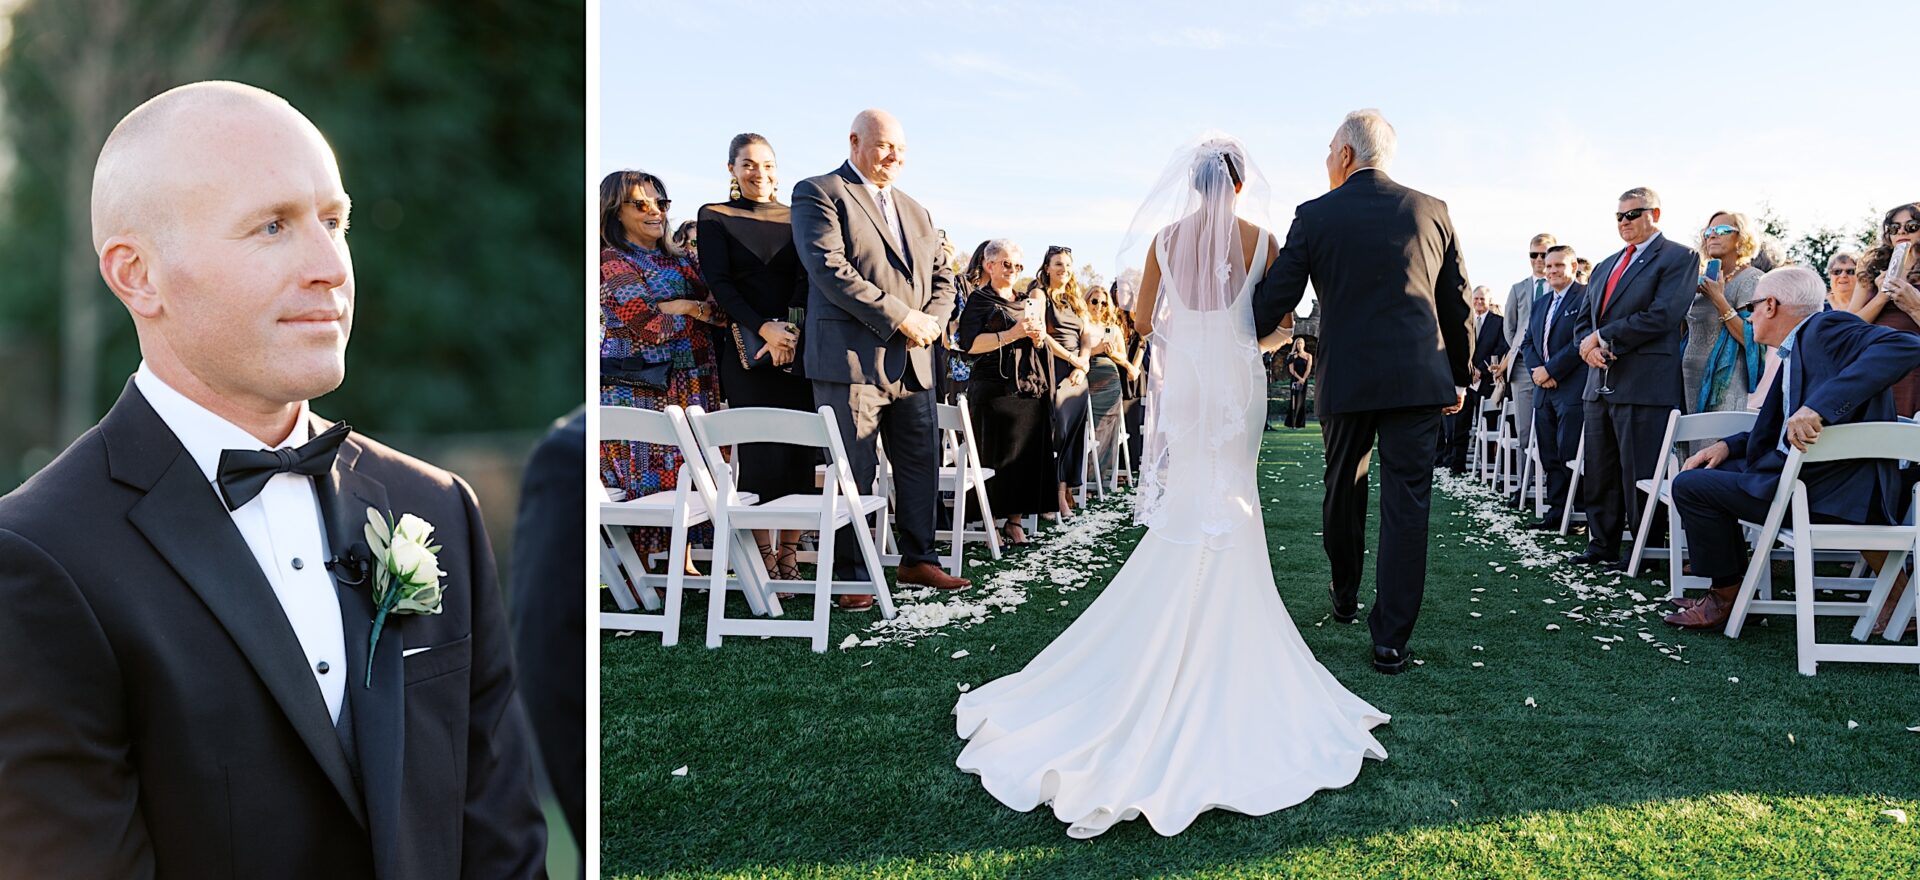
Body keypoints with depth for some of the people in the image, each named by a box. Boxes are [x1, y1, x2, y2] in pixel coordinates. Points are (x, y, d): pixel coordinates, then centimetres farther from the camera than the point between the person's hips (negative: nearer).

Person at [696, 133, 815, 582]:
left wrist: (793, 327, -13)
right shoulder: (715, 217, 7)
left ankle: (789, 554, 7)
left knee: (800, 448, -1)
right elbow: (718, 281, -2)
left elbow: (807, 277, 5)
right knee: (758, 450, -6)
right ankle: (765, 559, 1)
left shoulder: (795, 217, 14)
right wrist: (765, 328, -15)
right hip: (747, 346, -3)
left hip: (800, 342, 3)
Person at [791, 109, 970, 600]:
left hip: (914, 361, 7)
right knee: (854, 472, -3)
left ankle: (917, 559, 23)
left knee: (922, 464, 10)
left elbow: (942, 277, 21)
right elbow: (829, 267, -14)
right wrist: (899, 318, -16)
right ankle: (850, 575, 6)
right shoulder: (819, 193, -1)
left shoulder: (915, 211, 22)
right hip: (851, 357, -7)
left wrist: (931, 321, -2)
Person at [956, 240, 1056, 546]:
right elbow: (970, 343, -11)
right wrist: (1012, 334, -18)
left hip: (1031, 387, 6)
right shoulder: (979, 300, 2)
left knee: (1028, 454, 1)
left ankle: (1014, 520, 7)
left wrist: (1037, 335, 0)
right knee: (996, 456, -8)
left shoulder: (1026, 301, 21)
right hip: (996, 390, -6)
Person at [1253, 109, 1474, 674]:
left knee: (1343, 492, 19)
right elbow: (1458, 305, 9)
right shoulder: (1433, 212, 6)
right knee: (1406, 505, 1)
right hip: (1419, 379, 1)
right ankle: (1391, 641, 0)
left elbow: (1274, 301, -2)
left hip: (1346, 379, 0)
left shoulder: (1314, 217, -2)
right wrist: (1459, 376, 19)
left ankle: (1344, 599, 37)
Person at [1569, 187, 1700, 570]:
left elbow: (1661, 316, -15)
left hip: (1645, 383, -8)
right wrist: (1589, 346, -3)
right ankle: (1601, 546, 21)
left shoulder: (1679, 257, -2)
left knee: (1640, 476, -4)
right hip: (1600, 381, 8)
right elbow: (1585, 319, 20)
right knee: (1599, 474, 12)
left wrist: (1602, 337, -11)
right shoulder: (1605, 266, 21)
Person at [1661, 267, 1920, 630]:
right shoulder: (1794, 352, 19)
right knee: (1709, 472, 21)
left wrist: (1819, 406, -36)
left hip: (1836, 489, -10)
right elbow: (1777, 431, 26)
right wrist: (1728, 445, 8)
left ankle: (1725, 598, 4)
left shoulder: (1826, 328, -10)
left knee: (1690, 486, -11)